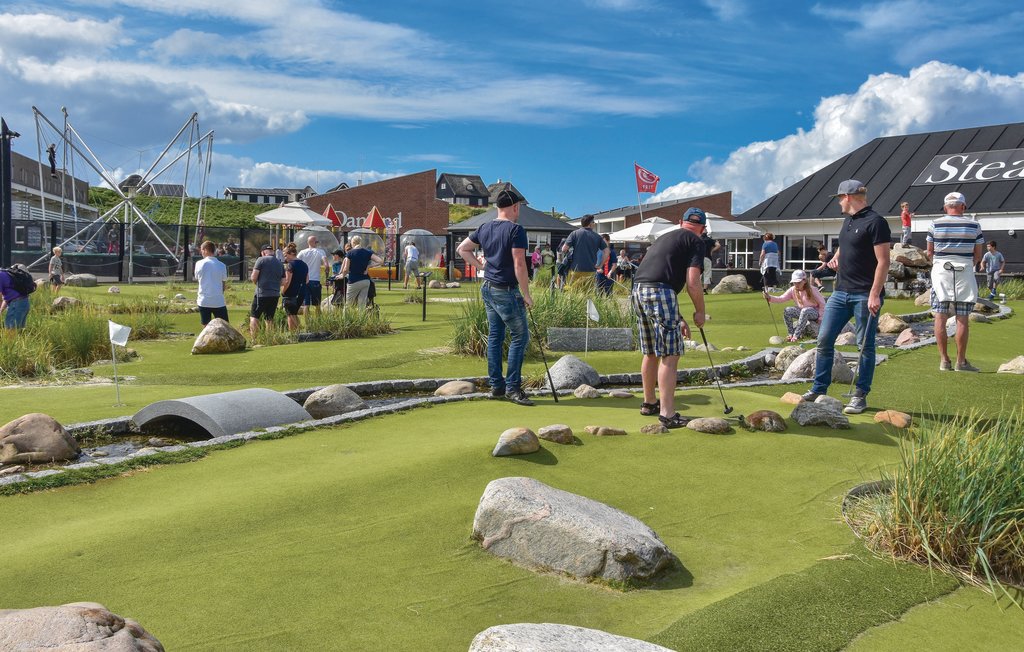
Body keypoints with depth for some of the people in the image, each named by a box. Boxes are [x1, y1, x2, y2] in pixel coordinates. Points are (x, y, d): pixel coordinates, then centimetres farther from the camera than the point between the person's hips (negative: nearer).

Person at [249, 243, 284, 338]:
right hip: (275, 295, 5)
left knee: (254, 317, 0)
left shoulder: (261, 260, -5)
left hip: (262, 294, -5)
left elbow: (253, 278, -9)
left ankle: (254, 339, -9)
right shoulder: (280, 263, 11)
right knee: (270, 319, 13)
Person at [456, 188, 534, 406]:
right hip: (506, 292, -8)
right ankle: (512, 387, 0)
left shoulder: (484, 228, 8)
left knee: (494, 337, 12)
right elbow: (519, 265, -20)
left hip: (488, 288, 8)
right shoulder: (515, 230, -15)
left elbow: (462, 249, 17)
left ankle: (496, 386, 17)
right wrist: (526, 295, -13)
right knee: (520, 336, 0)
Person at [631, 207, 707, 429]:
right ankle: (667, 414, -6)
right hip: (659, 293, -8)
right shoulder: (695, 241, 5)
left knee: (651, 353, 20)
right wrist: (700, 312, 9)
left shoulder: (666, 237, 29)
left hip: (638, 290, 8)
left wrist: (678, 319, 31)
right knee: (669, 356, -4)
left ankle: (649, 403, 32)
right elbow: (692, 283, -7)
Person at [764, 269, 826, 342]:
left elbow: (822, 303, -10)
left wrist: (820, 317, -13)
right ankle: (791, 334, -16)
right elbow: (782, 299, -18)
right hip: (801, 311, 5)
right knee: (787, 310, -21)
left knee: (805, 311, -39)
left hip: (814, 312, -5)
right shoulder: (792, 290, -7)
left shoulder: (812, 290, -16)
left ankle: (796, 335, -36)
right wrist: (770, 298, -35)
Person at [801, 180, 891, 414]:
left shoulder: (875, 222, -12)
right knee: (824, 339, 5)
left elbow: (883, 261, -16)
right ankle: (818, 389, 13)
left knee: (865, 345, 2)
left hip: (865, 295, -8)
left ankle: (860, 396, 10)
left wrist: (874, 295, -22)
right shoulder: (848, 220, 15)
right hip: (841, 292, 8)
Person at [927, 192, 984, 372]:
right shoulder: (974, 225, 1)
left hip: (940, 271, 1)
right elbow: (978, 256, 5)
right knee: (962, 319, 3)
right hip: (964, 273, 0)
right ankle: (961, 361, 5)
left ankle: (944, 360, 4)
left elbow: (930, 253, 5)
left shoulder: (935, 225, 1)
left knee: (940, 317, 4)